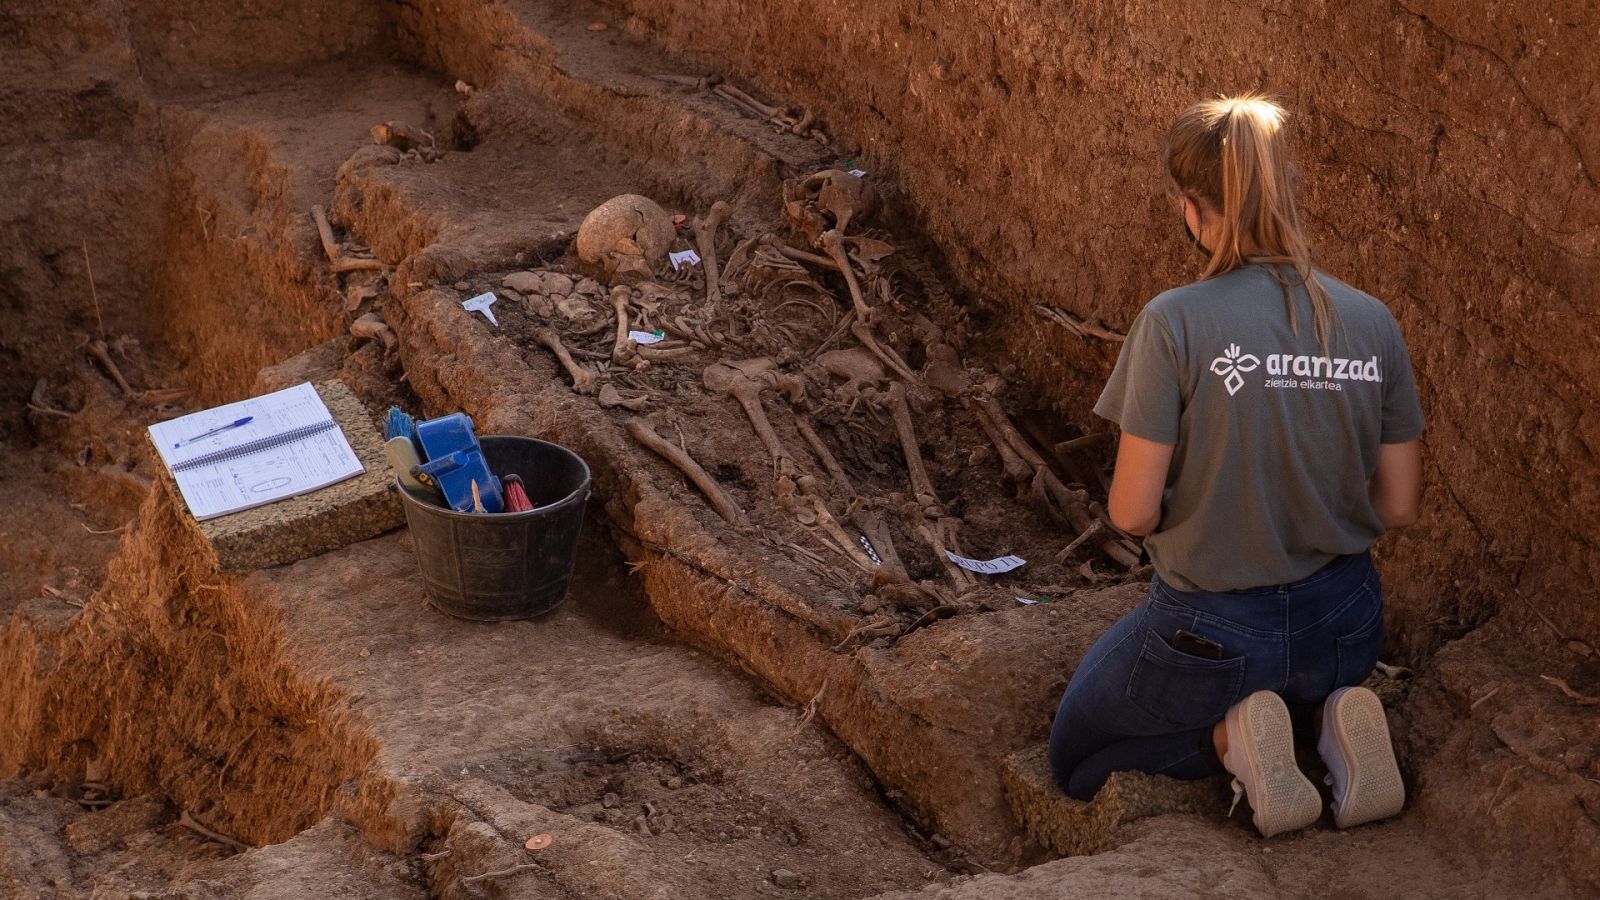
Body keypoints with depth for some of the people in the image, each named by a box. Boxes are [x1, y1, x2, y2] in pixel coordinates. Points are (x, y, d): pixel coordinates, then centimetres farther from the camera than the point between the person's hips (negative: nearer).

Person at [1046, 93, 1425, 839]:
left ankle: (1229, 737, -4)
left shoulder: (1175, 323, -21)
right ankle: (1332, 718, 5)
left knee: (1075, 758, 23)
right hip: (1343, 630, 5)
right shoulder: (1372, 323, -7)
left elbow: (1133, 512, -18)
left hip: (1212, 631, -4)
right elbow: (1398, 507, -1)